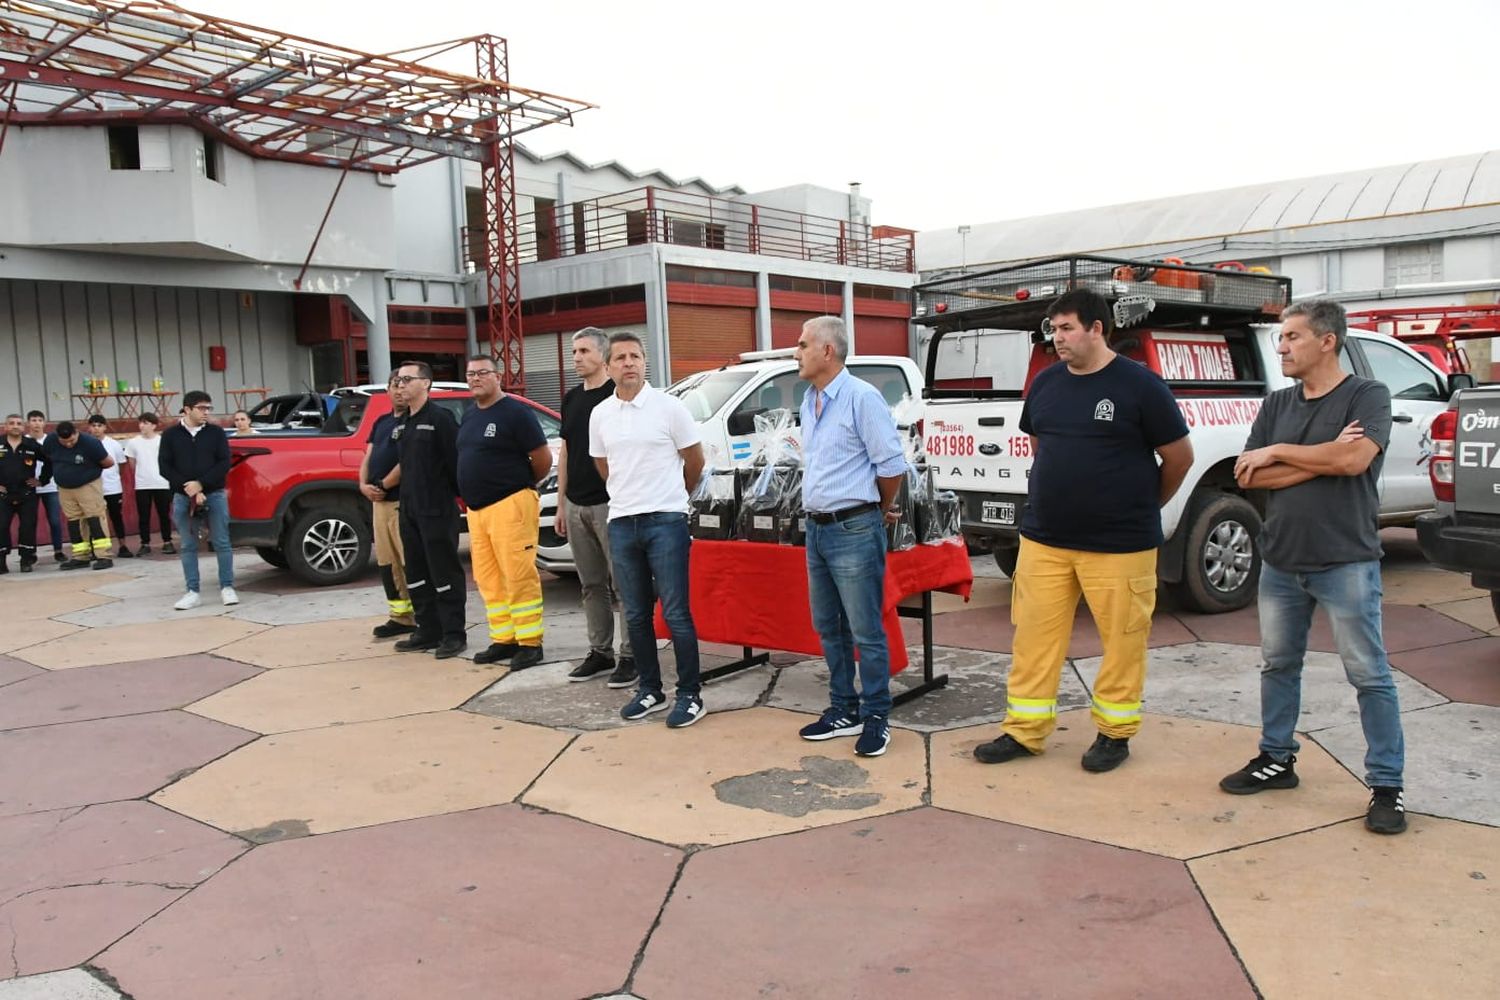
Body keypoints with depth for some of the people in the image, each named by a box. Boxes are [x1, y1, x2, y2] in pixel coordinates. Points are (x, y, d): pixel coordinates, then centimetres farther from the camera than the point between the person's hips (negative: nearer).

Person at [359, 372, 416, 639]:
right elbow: (368, 457, 16)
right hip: (379, 501, 9)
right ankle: (399, 616, 18)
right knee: (387, 562, 11)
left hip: (402, 500, -9)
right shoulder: (381, 421, 20)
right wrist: (364, 485, -1)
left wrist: (382, 485, -12)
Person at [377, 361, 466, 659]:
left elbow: (456, 460, -12)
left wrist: (463, 495, -11)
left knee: (444, 573, -2)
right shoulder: (401, 424, 15)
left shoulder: (439, 418, -10)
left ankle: (453, 635, 5)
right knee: (416, 575, 12)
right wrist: (383, 485, 27)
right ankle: (428, 631, 22)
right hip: (409, 510, 8)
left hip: (437, 510, -8)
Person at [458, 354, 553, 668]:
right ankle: (503, 640, 18)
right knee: (488, 580, 10)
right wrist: (469, 492, 17)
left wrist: (521, 486, 5)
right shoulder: (469, 417, 16)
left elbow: (543, 459, -9)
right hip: (477, 509, 8)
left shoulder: (516, 412, -8)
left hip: (509, 506, -8)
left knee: (520, 577, -6)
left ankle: (530, 642, 0)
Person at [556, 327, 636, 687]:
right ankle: (600, 652, 21)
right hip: (577, 506, 7)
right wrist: (561, 504, 16)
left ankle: (630, 655, 5)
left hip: (610, 504, -7)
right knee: (591, 585, 12)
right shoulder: (571, 398, 14)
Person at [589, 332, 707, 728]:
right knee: (636, 615, 11)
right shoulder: (600, 415, 7)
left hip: (665, 522, -4)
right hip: (621, 524, 5)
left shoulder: (669, 406, -5)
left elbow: (695, 461, 4)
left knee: (676, 614, -3)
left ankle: (690, 695, 6)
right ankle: (650, 690, 22)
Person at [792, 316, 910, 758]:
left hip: (854, 530, -9)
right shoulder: (809, 401, 12)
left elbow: (892, 465, -13)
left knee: (866, 631, 0)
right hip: (816, 528, 9)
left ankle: (876, 717, 11)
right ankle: (844, 710, 27)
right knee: (828, 627, 15)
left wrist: (882, 509, 1)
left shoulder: (861, 397, -14)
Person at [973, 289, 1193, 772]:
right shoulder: (1046, 383, 7)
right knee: (1034, 638, 8)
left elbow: (1180, 456, -1)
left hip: (1118, 546, -4)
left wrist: (1142, 507, 9)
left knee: (1122, 641, 5)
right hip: (1043, 539, 5)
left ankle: (1114, 733, 23)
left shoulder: (1140, 384, -8)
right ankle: (1024, 730, 19)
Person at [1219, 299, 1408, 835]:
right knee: (1278, 665, 15)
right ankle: (1276, 759, 29)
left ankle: (1386, 785, 10)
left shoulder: (1367, 395, -5)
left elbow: (1355, 459, -23)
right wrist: (1323, 459, -11)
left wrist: (1277, 452, -11)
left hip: (1346, 561, -5)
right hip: (1281, 562, 6)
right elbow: (1249, 476, -1)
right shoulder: (1276, 404, 9)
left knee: (1368, 673, 0)